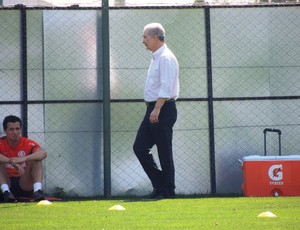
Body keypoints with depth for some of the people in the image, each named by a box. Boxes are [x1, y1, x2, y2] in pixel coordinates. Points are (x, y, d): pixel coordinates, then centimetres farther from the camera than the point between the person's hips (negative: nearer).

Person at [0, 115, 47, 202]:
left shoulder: (28, 143, -5)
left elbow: (43, 153, -25)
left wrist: (24, 158, -41)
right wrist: (12, 162, -42)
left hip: (24, 184, 0)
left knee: (36, 160, -19)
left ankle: (38, 191, -37)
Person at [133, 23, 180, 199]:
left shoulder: (166, 58, -13)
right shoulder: (156, 57, 18)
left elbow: (166, 87, -21)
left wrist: (157, 109, -26)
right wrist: (152, 109, 19)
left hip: (163, 109, -10)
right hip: (154, 109, 10)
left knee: (164, 152, -5)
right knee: (140, 147, 6)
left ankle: (168, 190, 2)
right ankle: (160, 185, 11)